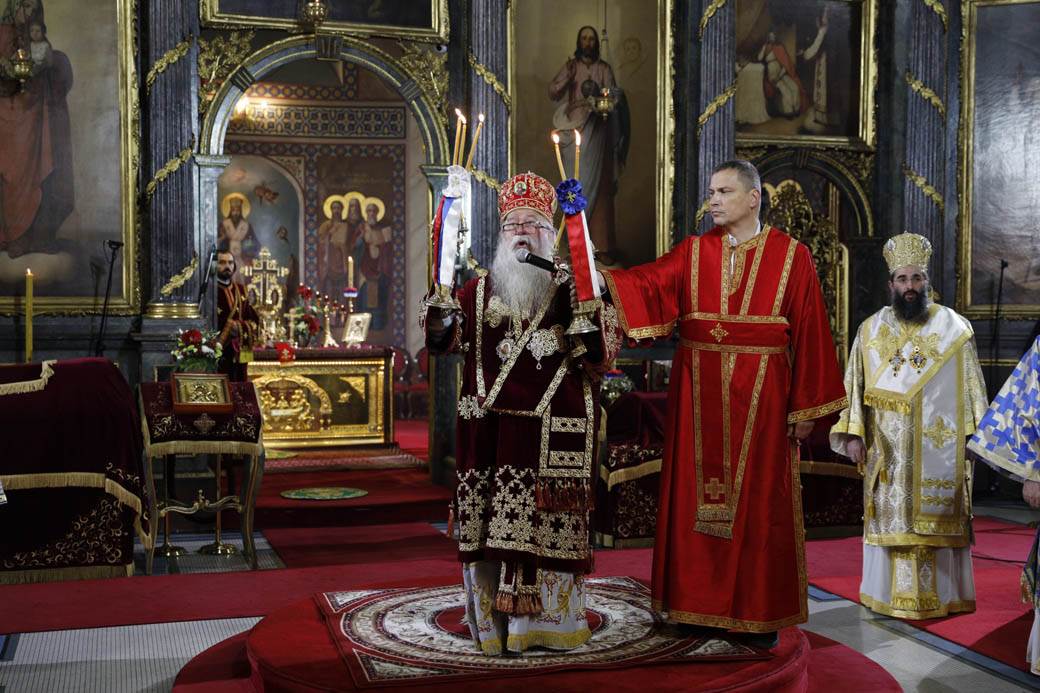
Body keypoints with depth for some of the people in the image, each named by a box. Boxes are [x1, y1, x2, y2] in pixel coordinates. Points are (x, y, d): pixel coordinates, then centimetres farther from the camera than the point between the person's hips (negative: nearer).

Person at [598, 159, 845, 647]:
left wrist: (805, 407, -4)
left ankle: (761, 612, 14)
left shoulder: (791, 256, 2)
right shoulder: (693, 253, 8)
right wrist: (601, 278, -30)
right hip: (699, 392, 2)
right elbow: (651, 281, -10)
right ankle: (703, 604, 18)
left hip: (760, 396, -2)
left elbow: (808, 334, -1)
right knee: (699, 494, 5)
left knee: (759, 501, 2)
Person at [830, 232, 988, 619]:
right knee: (891, 518, 4)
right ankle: (892, 594, 13)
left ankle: (938, 595, 11)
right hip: (887, 451, 1)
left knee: (935, 520, 1)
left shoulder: (954, 329, 2)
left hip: (939, 449, -1)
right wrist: (852, 433, -4)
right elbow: (854, 385, 4)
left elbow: (972, 386, 4)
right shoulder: (871, 330, 6)